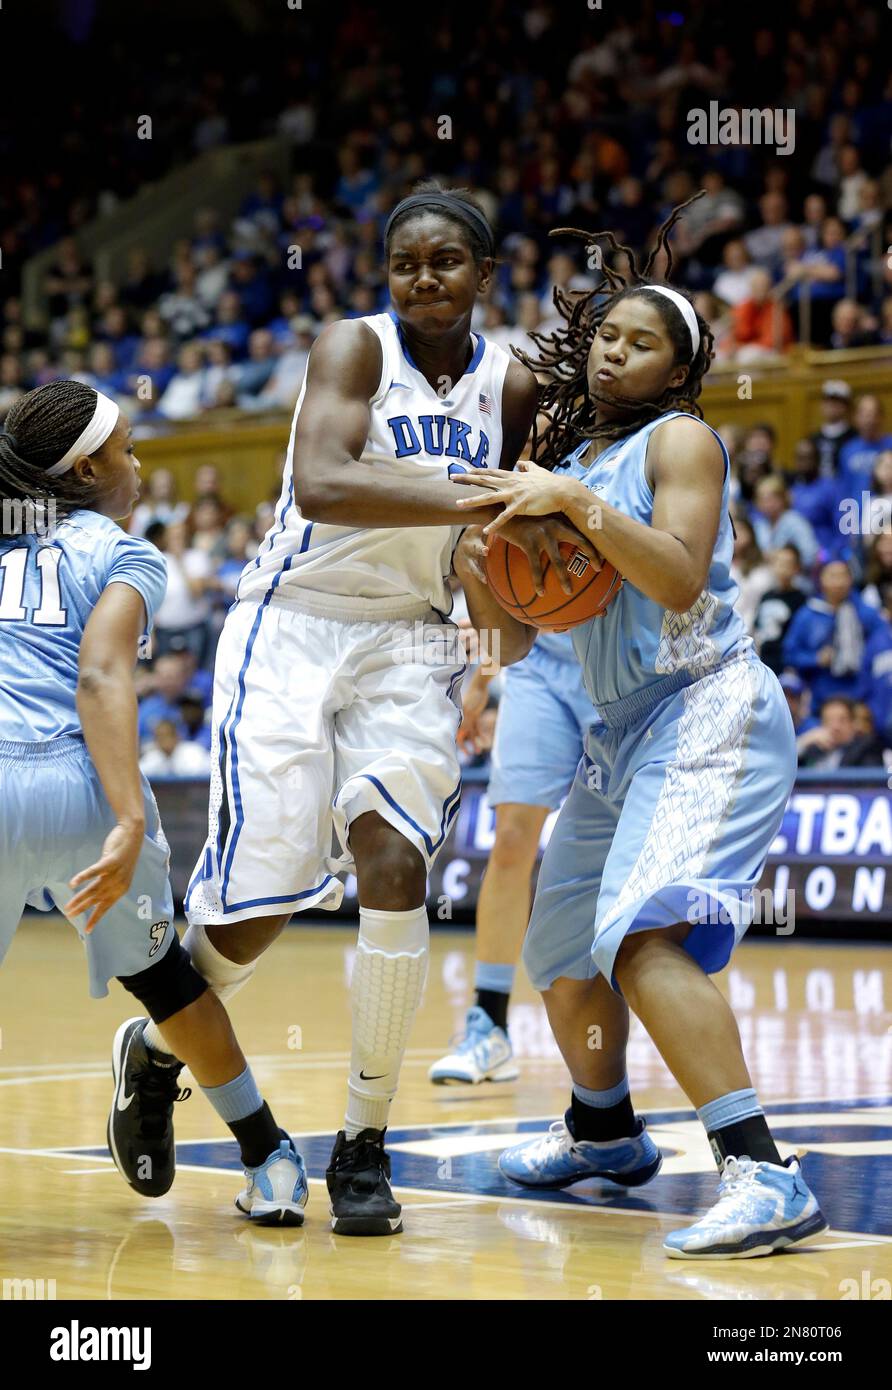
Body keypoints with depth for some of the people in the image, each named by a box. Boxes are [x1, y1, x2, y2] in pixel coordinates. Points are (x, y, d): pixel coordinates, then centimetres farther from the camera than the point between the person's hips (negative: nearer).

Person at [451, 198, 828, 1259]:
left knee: (646, 938, -28)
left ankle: (764, 1176, -34)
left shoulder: (681, 440, -6)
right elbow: (518, 623, 19)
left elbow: (679, 577, -22)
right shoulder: (569, 457, 16)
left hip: (707, 713, -9)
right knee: (562, 947, 19)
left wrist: (575, 502, -27)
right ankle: (604, 1132, 45)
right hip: (620, 732, 9)